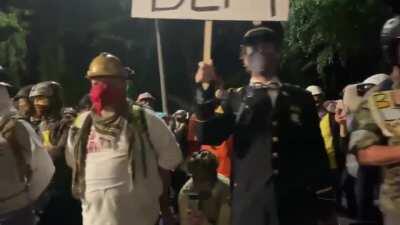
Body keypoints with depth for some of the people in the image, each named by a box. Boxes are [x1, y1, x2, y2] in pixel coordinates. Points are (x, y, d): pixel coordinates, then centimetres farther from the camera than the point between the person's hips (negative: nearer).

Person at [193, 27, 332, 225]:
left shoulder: (301, 97, 11)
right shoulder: (234, 98, 8)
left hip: (296, 201, 1)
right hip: (250, 201, -1)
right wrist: (205, 90, -13)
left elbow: (316, 150, 9)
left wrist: (323, 197, 4)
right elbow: (208, 137, -6)